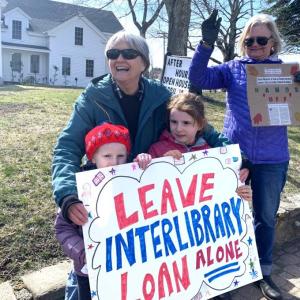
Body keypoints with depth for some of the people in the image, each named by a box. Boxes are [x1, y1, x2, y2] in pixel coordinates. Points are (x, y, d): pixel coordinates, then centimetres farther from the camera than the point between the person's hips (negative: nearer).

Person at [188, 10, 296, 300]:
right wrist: (207, 43, -19)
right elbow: (198, 78, -7)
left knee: (266, 217, 15)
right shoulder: (233, 69, 3)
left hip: (272, 159, 1)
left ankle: (263, 272, 36)